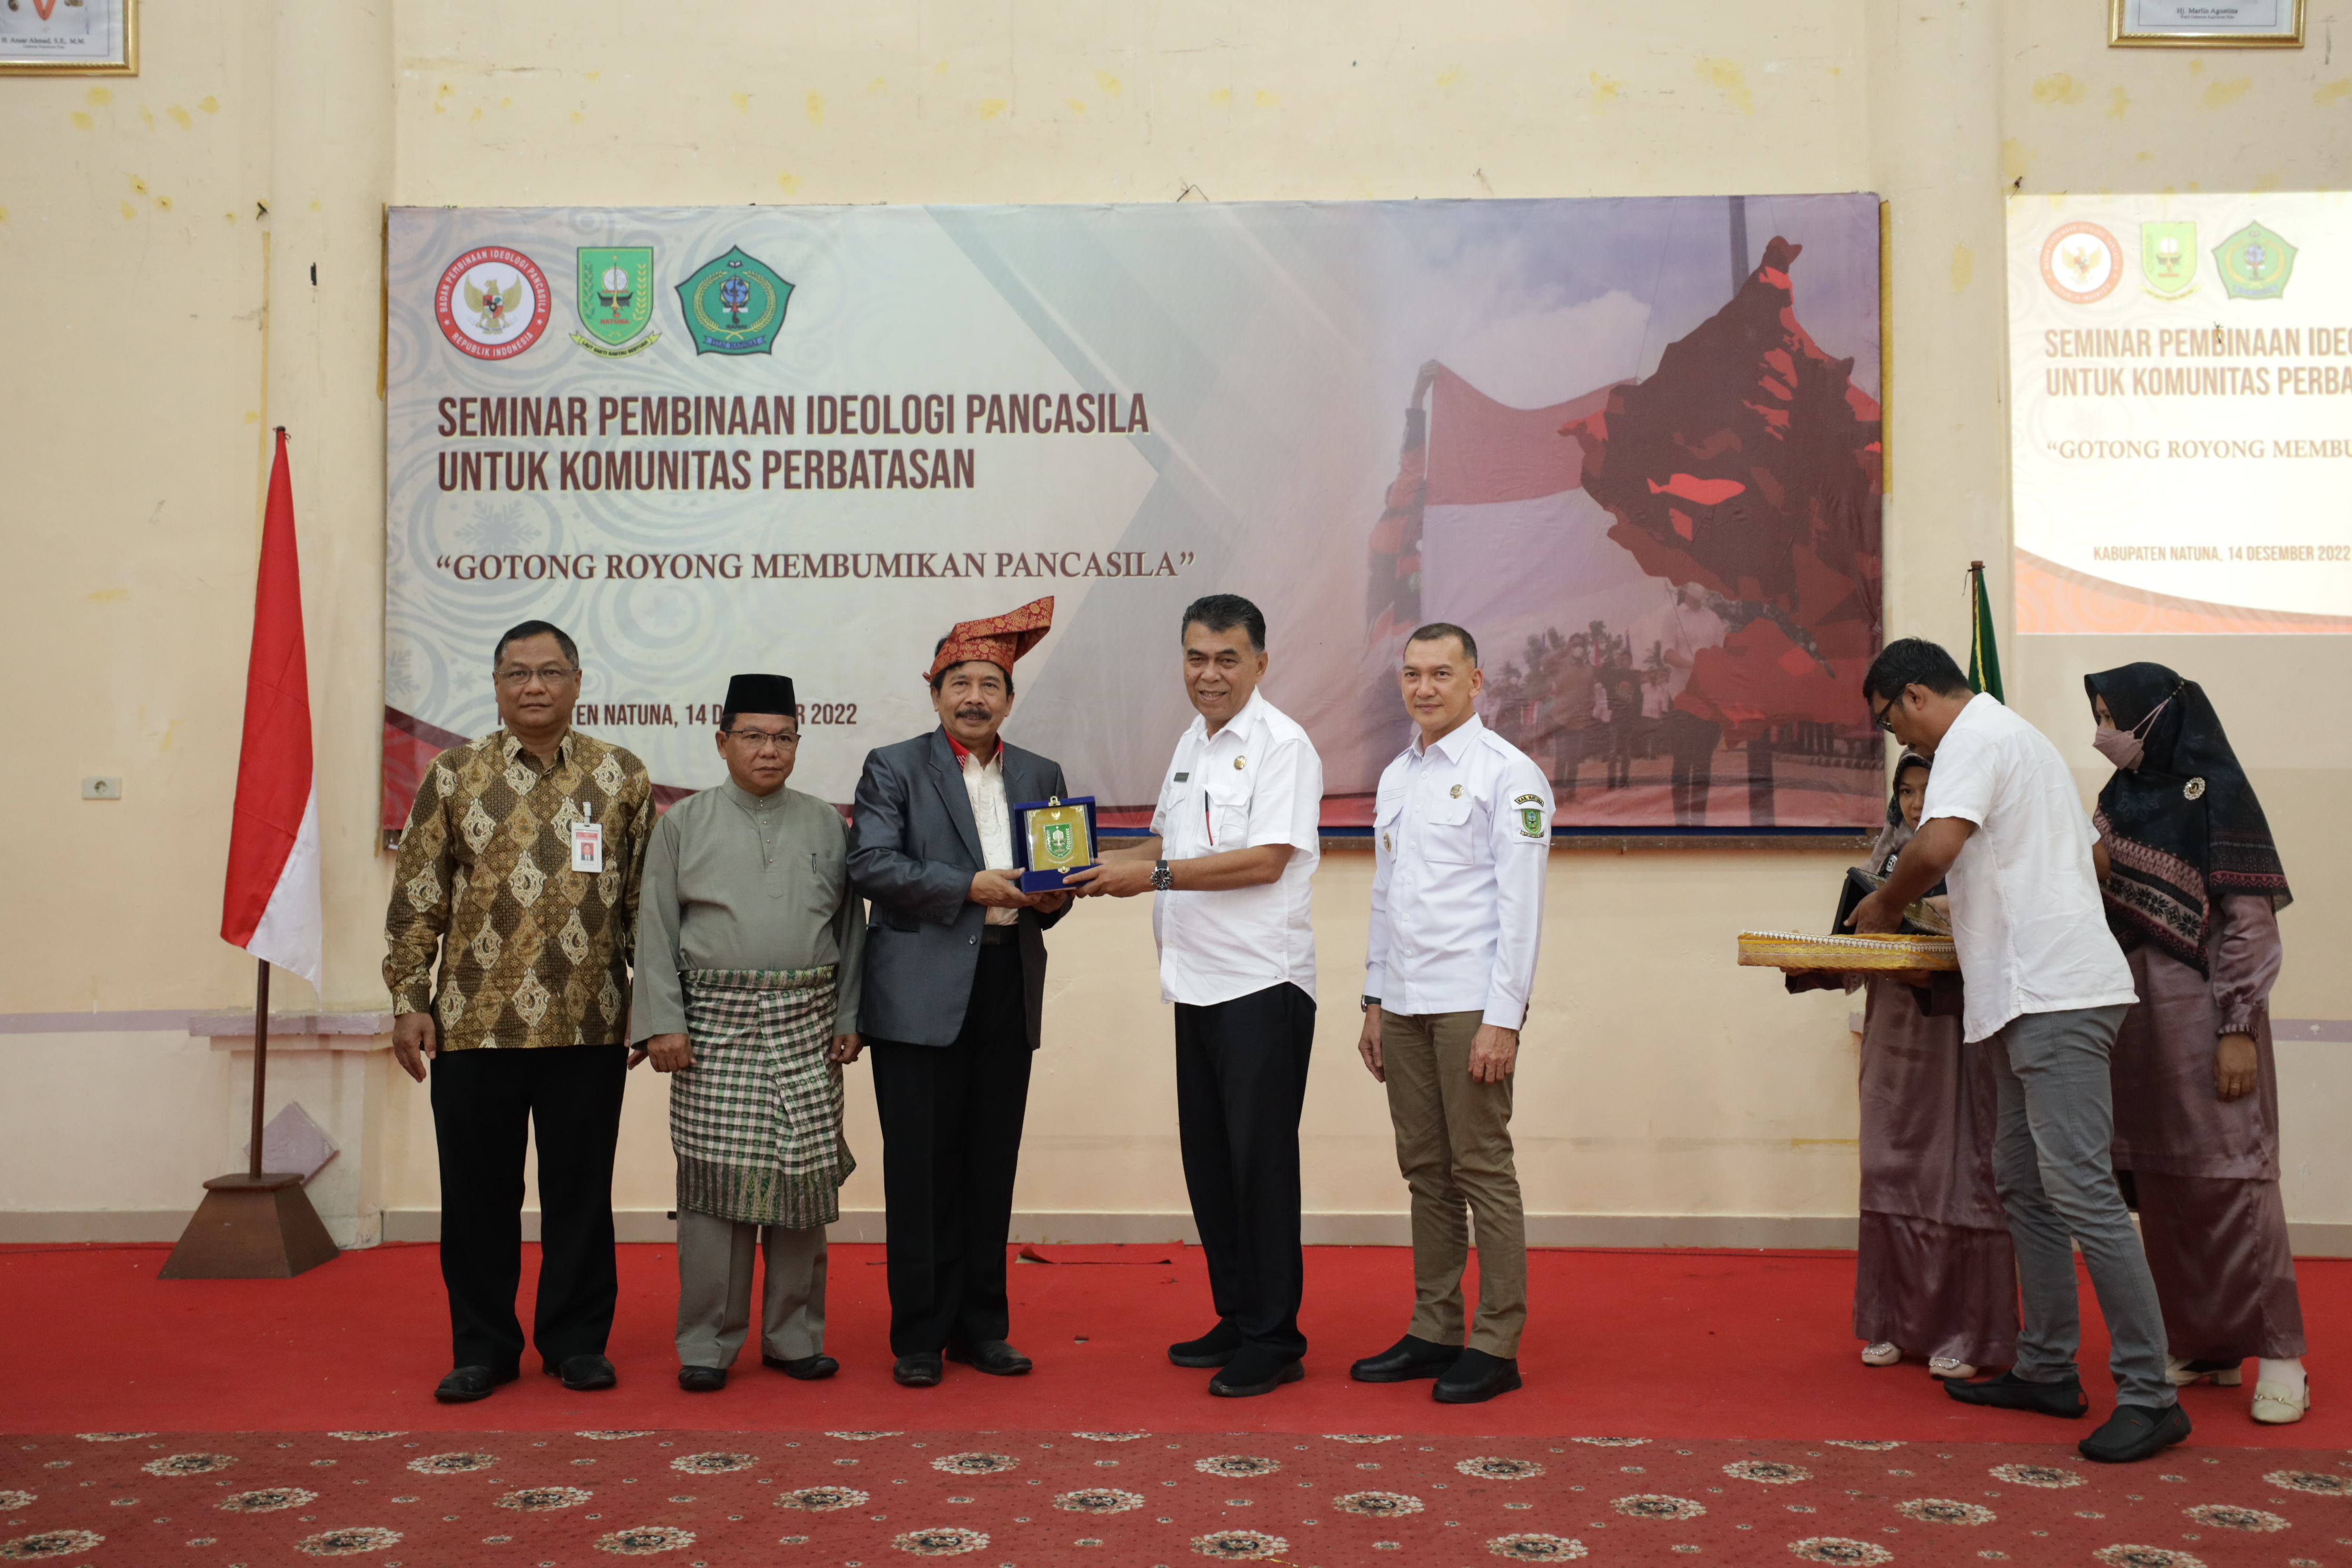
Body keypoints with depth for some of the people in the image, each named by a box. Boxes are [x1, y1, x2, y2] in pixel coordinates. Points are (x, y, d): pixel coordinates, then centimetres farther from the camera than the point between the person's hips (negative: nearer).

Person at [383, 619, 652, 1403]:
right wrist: (409, 1002, -2)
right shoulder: (452, 776, 4)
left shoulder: (622, 778, 4)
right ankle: (483, 1347, 22)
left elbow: (644, 898, 6)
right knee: (478, 1191, 8)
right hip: (472, 1024, 0)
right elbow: (415, 900, 4)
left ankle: (577, 1341, 22)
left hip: (588, 1026, 0)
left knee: (581, 1189, 8)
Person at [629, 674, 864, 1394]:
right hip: (716, 1023, -1)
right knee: (714, 1181, -1)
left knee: (802, 1176, 4)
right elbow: (656, 930, 2)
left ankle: (794, 1337, 17)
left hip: (806, 1026, 2)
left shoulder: (826, 826, 10)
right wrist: (662, 1023, -6)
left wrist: (849, 1020, 5)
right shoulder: (683, 823, 5)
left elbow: (851, 929, 11)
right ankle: (708, 1343, 10)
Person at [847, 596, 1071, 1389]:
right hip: (922, 995, -4)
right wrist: (971, 887, -17)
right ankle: (920, 1336, 11)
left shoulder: (1041, 776, 15)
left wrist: (1050, 898, -4)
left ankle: (982, 1327, 20)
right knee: (920, 1169, 1)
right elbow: (871, 865, -10)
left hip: (1008, 991, 4)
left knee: (992, 1167, 9)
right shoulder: (893, 768, 2)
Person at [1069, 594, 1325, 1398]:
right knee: (1208, 1159, 13)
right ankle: (1236, 1318, 26)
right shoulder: (1193, 742, 16)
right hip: (1198, 984, 8)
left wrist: (1155, 875, -19)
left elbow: (1265, 859, -19)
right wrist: (1100, 868, 9)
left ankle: (1275, 1339, 9)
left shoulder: (1281, 744, -10)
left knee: (1260, 1160, -2)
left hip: (1262, 985, -8)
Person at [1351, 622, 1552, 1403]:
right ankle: (1434, 1331, 20)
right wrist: (1374, 1002, 16)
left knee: (1483, 1171, -3)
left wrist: (1503, 1019, -16)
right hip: (1405, 1005, 7)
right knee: (1426, 1172, 11)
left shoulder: (1507, 773, -6)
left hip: (1471, 1004, -7)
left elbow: (1521, 904, -11)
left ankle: (1496, 1346, 6)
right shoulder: (1396, 776, 16)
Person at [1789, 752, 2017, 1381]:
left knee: (1958, 1172, -3)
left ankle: (1964, 1333, 6)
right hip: (1892, 1030, 5)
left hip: (1957, 1029, -5)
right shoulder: (1887, 859, 14)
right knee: (1891, 1170, 7)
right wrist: (1812, 968, -3)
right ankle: (1896, 1323, 16)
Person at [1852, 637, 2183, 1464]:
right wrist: (1942, 902, 25)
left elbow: (1936, 847, -24)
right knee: (2021, 1179, 13)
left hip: (2053, 993, -11)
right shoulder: (2019, 736, 24)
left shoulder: (1975, 738, -8)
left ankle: (2149, 1393, -7)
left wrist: (1886, 905, -5)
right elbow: (2087, 856, 29)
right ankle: (2047, 1369, 19)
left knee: (2080, 1188, -11)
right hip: (2041, 990, 11)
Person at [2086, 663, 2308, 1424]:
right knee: (2160, 1183, 7)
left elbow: (2252, 920, -11)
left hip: (2202, 1009, -6)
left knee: (2229, 1175, -5)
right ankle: (2200, 1345, 16)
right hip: (2135, 1011, 7)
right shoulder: (2119, 800, 13)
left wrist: (2239, 1031, -15)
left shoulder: (2217, 796, -7)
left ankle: (2277, 1356, 2)